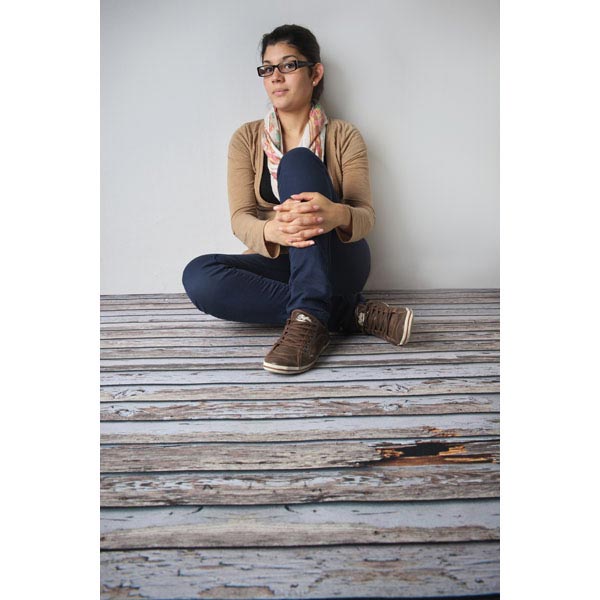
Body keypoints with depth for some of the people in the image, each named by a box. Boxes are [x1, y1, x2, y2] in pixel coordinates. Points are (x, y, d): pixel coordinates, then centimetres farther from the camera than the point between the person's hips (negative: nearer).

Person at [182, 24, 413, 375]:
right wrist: (271, 231, -34)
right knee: (198, 276, -28)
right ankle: (352, 313, -25)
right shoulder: (247, 139, 5)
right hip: (278, 263, 3)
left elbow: (366, 215, -11)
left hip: (337, 262, -2)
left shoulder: (345, 137, 2)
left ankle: (309, 318, -38)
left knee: (299, 161, -24)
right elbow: (240, 219, -7)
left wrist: (337, 215, -38)